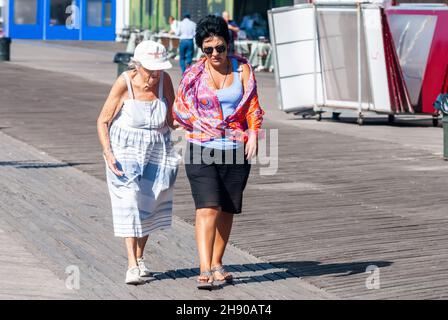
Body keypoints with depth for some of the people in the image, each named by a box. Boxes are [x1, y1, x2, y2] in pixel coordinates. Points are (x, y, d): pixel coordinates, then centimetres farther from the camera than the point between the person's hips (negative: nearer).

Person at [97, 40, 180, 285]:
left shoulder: (165, 81, -8)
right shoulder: (124, 84, -16)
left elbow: (171, 119, 2)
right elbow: (103, 121, -10)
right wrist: (107, 153, -20)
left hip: (157, 151, 4)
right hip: (126, 150, -4)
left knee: (149, 204, 10)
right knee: (129, 203, -13)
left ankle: (139, 257, 27)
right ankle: (132, 265, -15)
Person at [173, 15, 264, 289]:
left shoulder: (242, 68, 3)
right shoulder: (194, 74, 2)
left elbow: (253, 106, 1)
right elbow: (180, 109, 10)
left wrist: (253, 135, -14)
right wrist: (204, 126, 0)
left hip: (235, 152, 2)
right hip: (202, 151, -2)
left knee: (227, 210, 9)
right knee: (207, 208, -14)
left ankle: (217, 264, 24)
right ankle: (205, 270, -19)